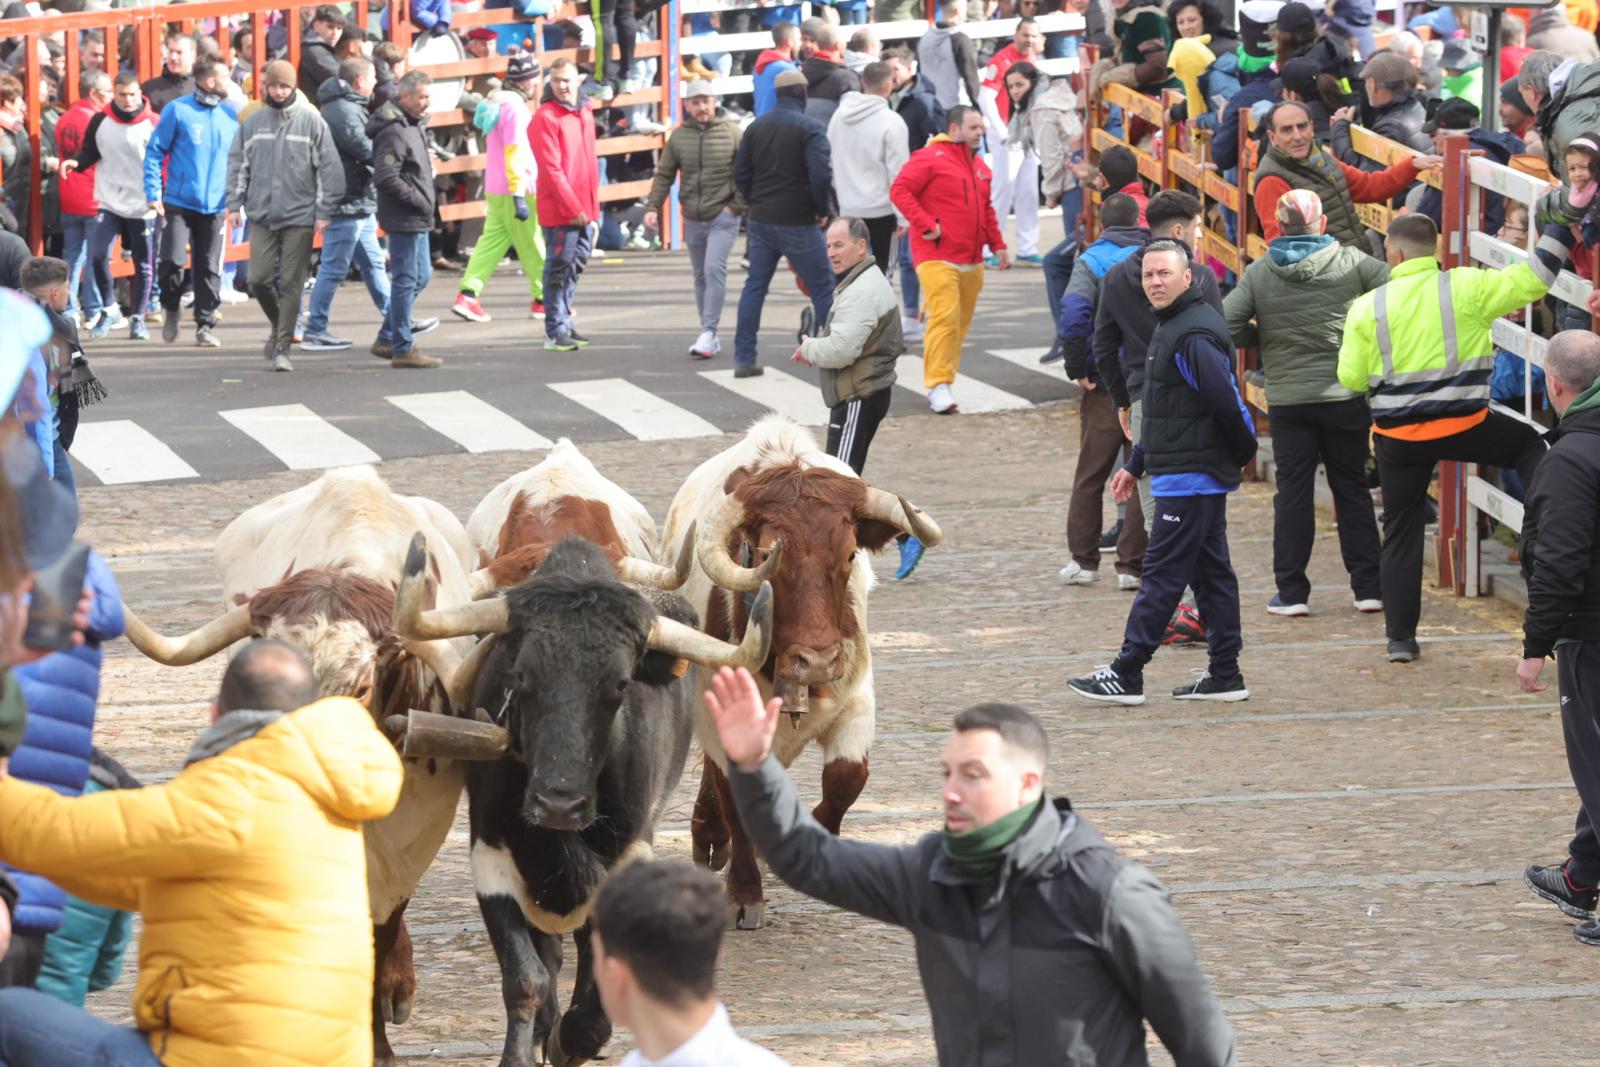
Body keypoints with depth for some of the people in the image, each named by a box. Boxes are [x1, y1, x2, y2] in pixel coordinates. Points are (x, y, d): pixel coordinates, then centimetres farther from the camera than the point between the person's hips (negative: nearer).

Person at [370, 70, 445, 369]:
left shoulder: (412, 127, 14)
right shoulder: (394, 132, -18)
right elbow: (386, 178, -26)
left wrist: (424, 201, 12)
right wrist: (419, 200, -18)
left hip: (416, 220, 11)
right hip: (404, 220, -11)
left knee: (420, 277, 18)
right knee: (406, 280, -4)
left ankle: (387, 339, 25)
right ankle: (403, 349, 2)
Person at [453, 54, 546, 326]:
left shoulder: (497, 102, 15)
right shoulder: (516, 107, -15)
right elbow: (514, 152, -22)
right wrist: (519, 195, -25)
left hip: (495, 189, 9)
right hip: (514, 190, -9)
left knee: (492, 240, 7)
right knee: (532, 245, 2)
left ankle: (467, 295, -3)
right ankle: (542, 299, 10)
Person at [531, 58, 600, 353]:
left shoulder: (585, 113, 13)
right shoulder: (545, 118, -11)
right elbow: (552, 169, -15)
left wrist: (593, 205, 16)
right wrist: (573, 208, -17)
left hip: (584, 210, 8)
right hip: (559, 211, -8)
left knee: (576, 266, 14)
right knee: (559, 269, -3)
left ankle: (564, 323, 24)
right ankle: (555, 331, 2)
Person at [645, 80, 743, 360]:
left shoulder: (732, 132, -6)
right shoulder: (679, 136, 4)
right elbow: (663, 175, 9)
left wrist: (736, 206, -9)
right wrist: (652, 207, -1)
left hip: (723, 217, -5)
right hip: (693, 219, 5)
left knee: (714, 269, -17)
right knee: (701, 276, 10)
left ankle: (708, 333, -15)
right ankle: (709, 337, 18)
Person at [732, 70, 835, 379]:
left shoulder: (756, 127, 7)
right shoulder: (809, 128, -13)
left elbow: (740, 173, 9)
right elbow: (821, 176, -21)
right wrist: (823, 210, -6)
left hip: (761, 221, 6)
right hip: (798, 223, -6)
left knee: (754, 287, 11)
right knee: (823, 289, 3)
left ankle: (744, 359, 8)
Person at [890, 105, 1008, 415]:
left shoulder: (979, 166, 18)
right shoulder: (931, 158, -8)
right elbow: (900, 190, -13)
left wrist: (997, 244, 18)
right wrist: (926, 225, -19)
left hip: (971, 260, 8)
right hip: (937, 258, -8)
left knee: (961, 321, 9)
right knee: (945, 317, -17)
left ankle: (944, 379, 16)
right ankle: (938, 384, -17)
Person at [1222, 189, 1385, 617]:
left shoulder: (1258, 273, -2)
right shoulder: (1352, 262, -4)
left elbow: (1225, 325, -8)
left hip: (1287, 401, 0)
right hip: (1346, 395, 0)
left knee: (1293, 493, 7)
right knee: (1352, 489, 10)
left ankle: (1291, 591, 5)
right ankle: (1368, 586, 11)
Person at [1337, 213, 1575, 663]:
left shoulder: (1367, 308, -5)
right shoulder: (1466, 288, -8)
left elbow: (1351, 378, 0)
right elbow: (1531, 279, -3)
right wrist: (1560, 230, 11)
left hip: (1399, 436, 1)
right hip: (1465, 427, -1)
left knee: (1401, 534, 12)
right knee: (1528, 444, 27)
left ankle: (1400, 638, 11)